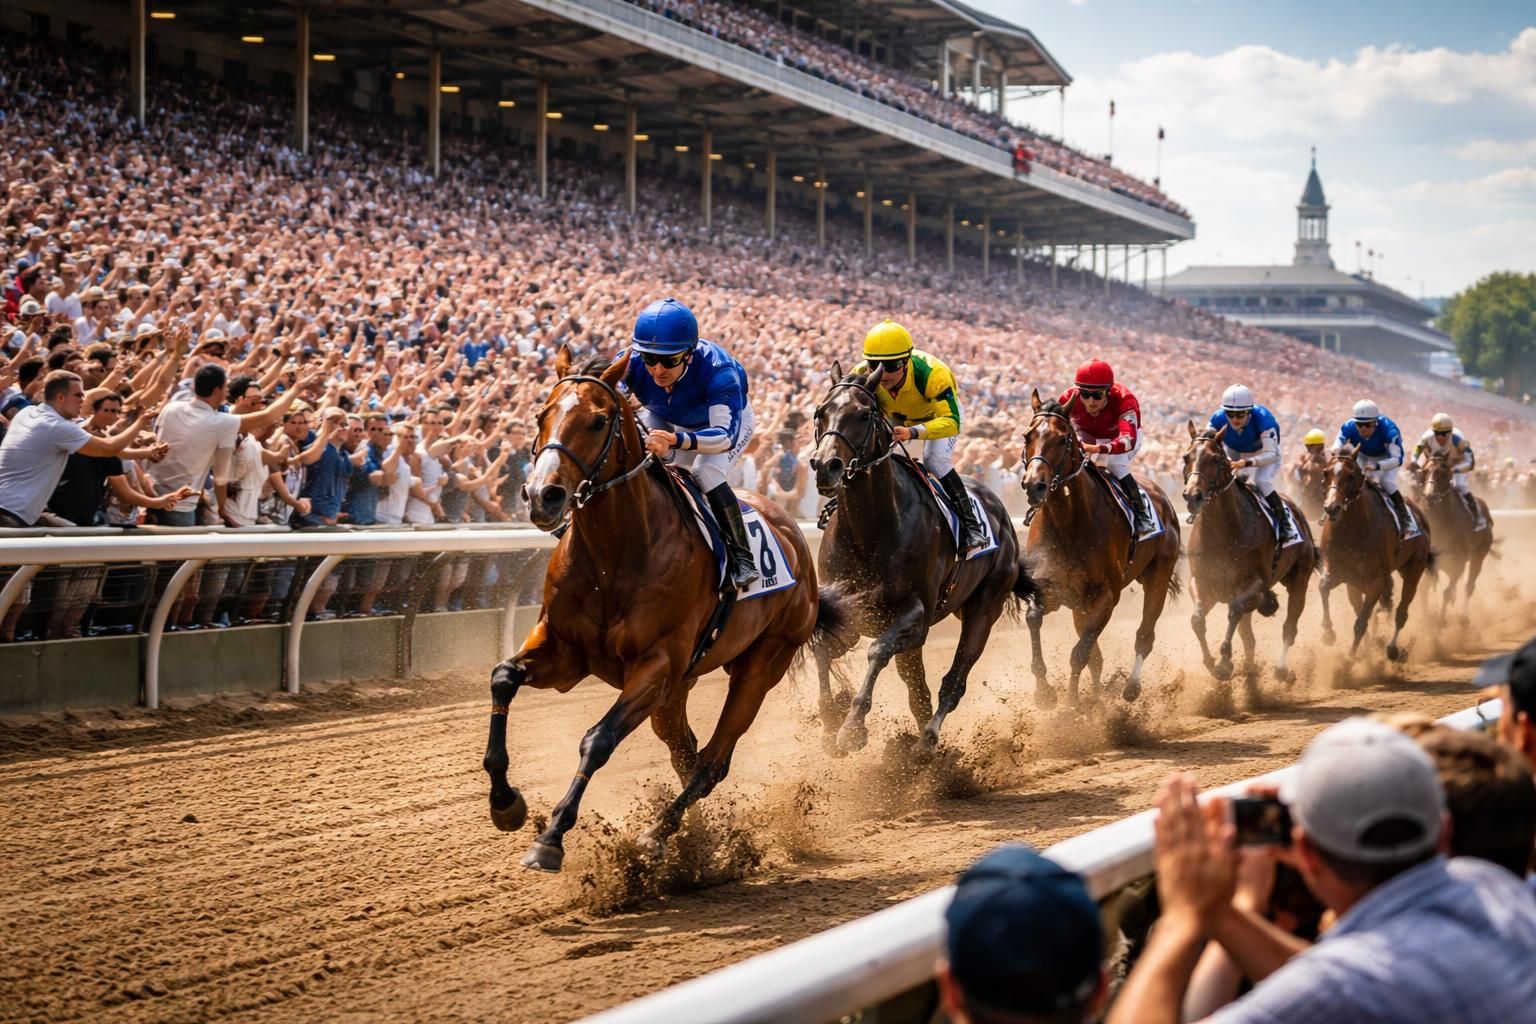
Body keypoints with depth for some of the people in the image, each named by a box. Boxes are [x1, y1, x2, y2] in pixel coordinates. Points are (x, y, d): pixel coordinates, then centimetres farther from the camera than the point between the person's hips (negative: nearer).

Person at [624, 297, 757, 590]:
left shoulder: (717, 370, -44)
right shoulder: (631, 363, -34)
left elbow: (725, 435, -49)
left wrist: (676, 440, -68)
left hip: (728, 420, -5)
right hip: (665, 421, 5)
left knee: (706, 473, -29)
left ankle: (742, 556, -18)